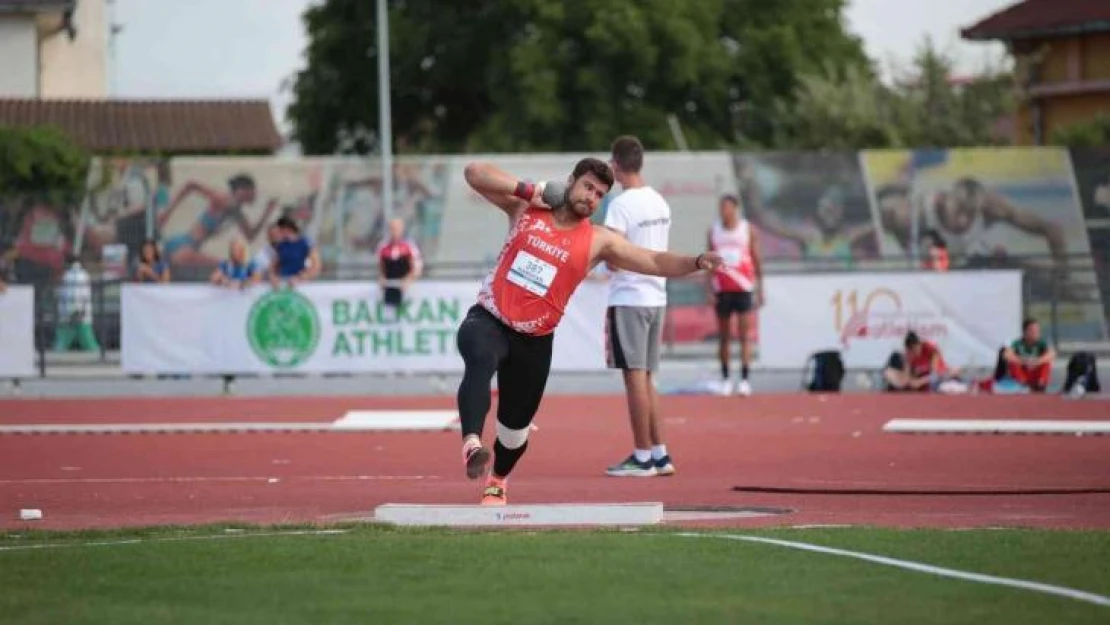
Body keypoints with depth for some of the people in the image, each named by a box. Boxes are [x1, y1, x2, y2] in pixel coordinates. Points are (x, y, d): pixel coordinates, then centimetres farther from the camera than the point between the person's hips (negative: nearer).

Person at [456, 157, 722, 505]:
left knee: (516, 424, 11)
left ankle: (497, 483, 42)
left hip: (534, 339, 2)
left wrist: (696, 262, -24)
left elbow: (656, 262, -6)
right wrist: (525, 190, -12)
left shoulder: (598, 241, -1)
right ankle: (472, 444, -56)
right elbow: (474, 173, -4)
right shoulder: (526, 208, 0)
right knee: (481, 360, -37)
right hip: (488, 319, -2)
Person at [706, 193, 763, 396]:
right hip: (722, 290, 2)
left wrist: (760, 290, 2)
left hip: (744, 288, -2)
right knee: (723, 336, 6)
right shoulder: (714, 231, 8)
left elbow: (757, 261, 5)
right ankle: (725, 378, 11)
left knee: (745, 334, -8)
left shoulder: (748, 230, 3)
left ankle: (744, 379, -11)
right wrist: (709, 290, 0)